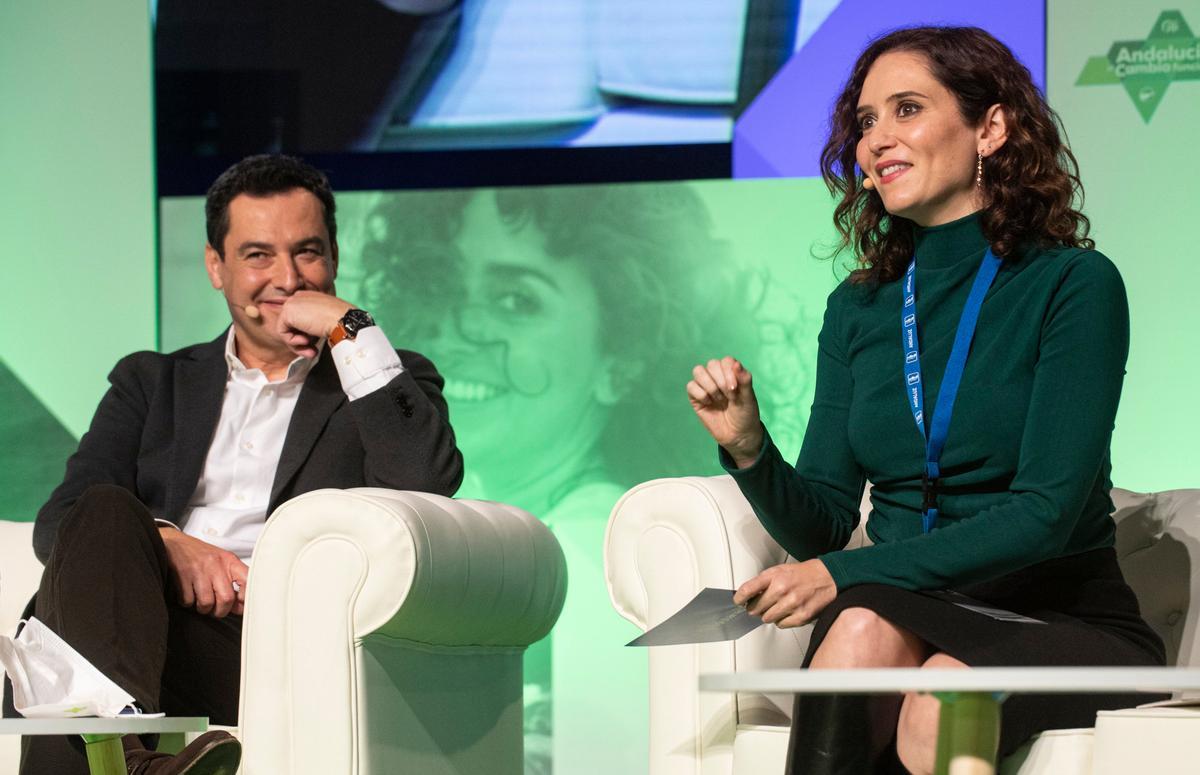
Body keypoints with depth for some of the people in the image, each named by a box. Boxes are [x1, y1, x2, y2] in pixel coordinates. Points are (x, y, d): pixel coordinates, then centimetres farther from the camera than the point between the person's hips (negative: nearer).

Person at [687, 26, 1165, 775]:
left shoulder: (1076, 285, -5)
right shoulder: (858, 308, 11)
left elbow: (1045, 514, -15)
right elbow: (823, 526, 10)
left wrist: (844, 573, -21)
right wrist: (750, 448, -11)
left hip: (1063, 623, -4)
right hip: (911, 615, 4)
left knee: (941, 707, -36)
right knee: (863, 626, -32)